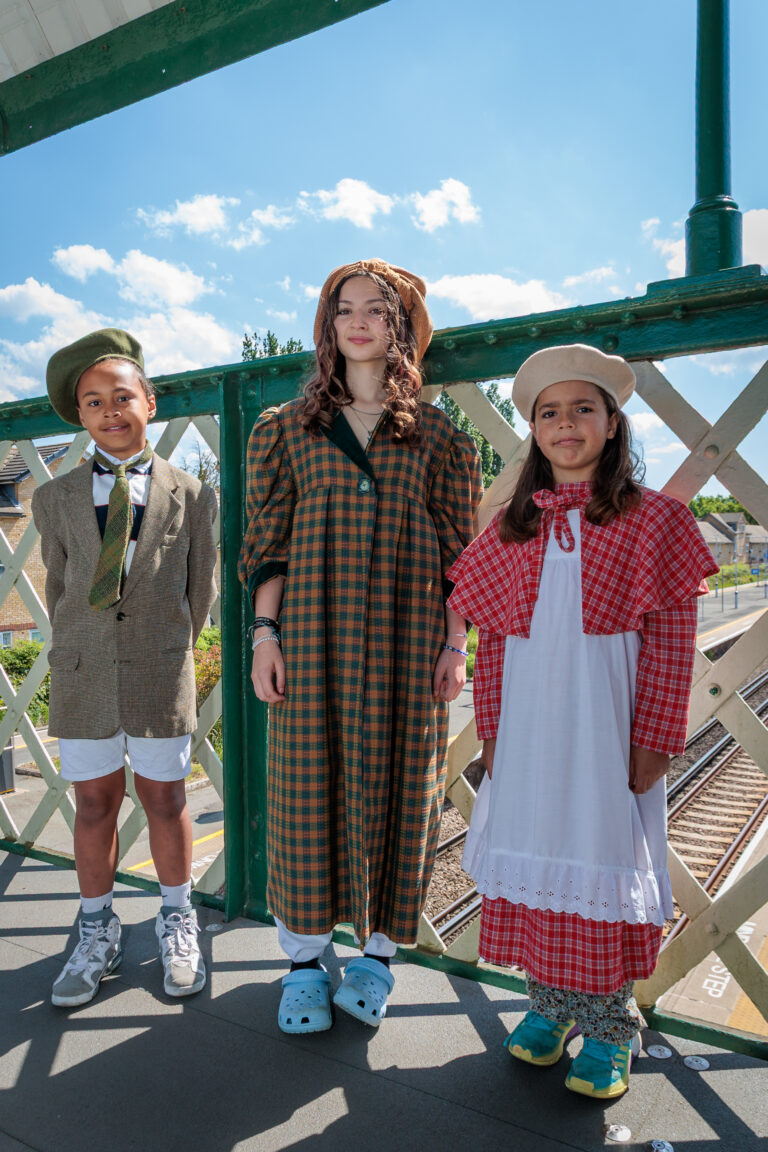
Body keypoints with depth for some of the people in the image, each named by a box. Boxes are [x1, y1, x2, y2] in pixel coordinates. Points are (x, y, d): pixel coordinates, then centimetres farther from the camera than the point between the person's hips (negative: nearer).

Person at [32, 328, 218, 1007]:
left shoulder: (192, 496, 1)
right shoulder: (56, 498, 5)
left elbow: (201, 590, 7)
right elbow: (57, 588, 12)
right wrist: (77, 654, 11)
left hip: (160, 672, -1)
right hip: (82, 672, 2)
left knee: (165, 799, 9)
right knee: (94, 803, 11)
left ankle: (178, 924, 30)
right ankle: (98, 934, 30)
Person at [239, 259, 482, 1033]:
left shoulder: (436, 433, 10)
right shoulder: (289, 426, 11)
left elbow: (457, 550, 7)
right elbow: (268, 542, 7)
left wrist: (455, 644, -1)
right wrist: (265, 632, -3)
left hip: (406, 635, 0)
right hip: (314, 631, 0)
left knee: (396, 783, 6)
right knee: (309, 782, 3)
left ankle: (377, 952, 25)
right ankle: (304, 962, 21)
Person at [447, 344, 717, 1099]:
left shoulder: (651, 519, -3)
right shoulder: (511, 528, 7)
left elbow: (671, 641, -4)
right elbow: (493, 639, 8)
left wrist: (654, 741, -7)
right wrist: (491, 731, 5)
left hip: (606, 727, -3)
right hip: (528, 728, 3)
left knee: (604, 858, 6)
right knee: (533, 855, 11)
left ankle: (607, 1026, 27)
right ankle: (549, 1001, 33)